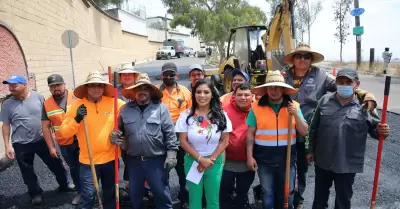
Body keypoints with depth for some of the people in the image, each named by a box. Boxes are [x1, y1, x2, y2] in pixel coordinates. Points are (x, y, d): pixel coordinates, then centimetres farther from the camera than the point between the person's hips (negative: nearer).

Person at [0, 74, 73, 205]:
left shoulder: (37, 96, -5)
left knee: (56, 164, 10)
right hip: (21, 145, 0)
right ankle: (36, 193, 33)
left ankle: (64, 185, 31)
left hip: (42, 140, 0)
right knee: (28, 172, 12)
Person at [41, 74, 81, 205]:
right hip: (65, 144, 3)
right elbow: (46, 127, 4)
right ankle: (80, 191, 35)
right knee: (74, 168, 18)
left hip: (81, 140, -3)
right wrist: (51, 147, 1)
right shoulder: (47, 104, 0)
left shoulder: (76, 97, -7)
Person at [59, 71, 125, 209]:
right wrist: (77, 120, -25)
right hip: (88, 161, -2)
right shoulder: (77, 106, -8)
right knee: (88, 195, 4)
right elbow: (64, 133, -8)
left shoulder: (113, 103, -7)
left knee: (110, 193, 20)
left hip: (110, 158, 2)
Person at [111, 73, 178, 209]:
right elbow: (119, 128, 13)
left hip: (156, 159, -3)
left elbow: (169, 133, -6)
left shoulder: (160, 108, -6)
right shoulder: (125, 109, 2)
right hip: (134, 160, 3)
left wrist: (171, 153, -11)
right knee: (134, 193, 20)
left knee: (161, 193, 7)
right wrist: (115, 135, -8)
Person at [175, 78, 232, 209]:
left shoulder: (220, 115, -4)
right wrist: (200, 159, -14)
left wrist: (211, 160, -12)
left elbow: (224, 141, -3)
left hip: (214, 163, 1)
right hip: (192, 162, 0)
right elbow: (183, 141, -7)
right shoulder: (186, 115, -6)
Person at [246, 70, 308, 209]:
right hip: (264, 158, -1)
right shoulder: (256, 107, -5)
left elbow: (304, 132, 0)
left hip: (287, 158, 1)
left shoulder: (294, 106, 0)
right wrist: (250, 156, -5)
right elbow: (250, 133, -2)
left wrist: (296, 115, -15)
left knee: (286, 194, 16)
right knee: (267, 193, 16)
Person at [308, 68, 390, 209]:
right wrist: (311, 150, 8)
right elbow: (314, 128, 4)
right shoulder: (325, 101, -3)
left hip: (348, 164, -2)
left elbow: (374, 129, 0)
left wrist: (381, 132, -24)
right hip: (323, 161, 2)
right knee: (320, 195, 21)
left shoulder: (364, 106, -8)